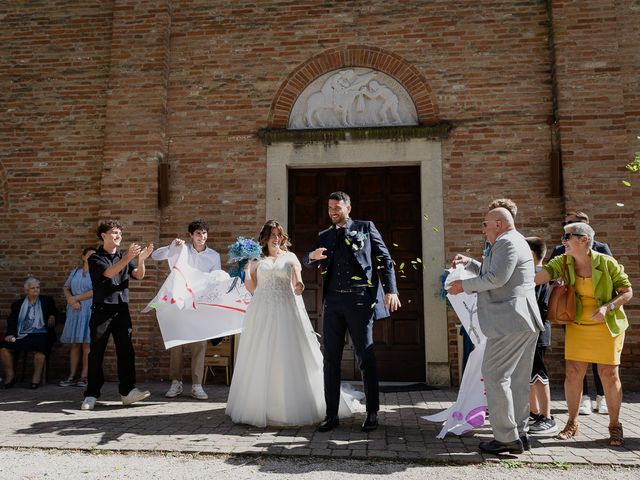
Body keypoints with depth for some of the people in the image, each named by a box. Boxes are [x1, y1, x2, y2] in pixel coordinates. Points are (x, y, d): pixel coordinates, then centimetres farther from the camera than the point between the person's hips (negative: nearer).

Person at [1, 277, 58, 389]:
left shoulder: (47, 301, 18)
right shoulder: (17, 304, 20)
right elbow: (12, 321, 11)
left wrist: (52, 316, -1)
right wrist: (10, 334, -7)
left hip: (40, 334, -2)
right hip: (21, 335, 3)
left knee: (39, 347, -36)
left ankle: (37, 377, -24)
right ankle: (10, 375, -11)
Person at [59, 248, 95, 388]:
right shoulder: (75, 272, 16)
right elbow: (66, 288, 11)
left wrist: (76, 298, -6)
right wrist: (71, 301, -8)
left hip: (90, 311, -4)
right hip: (74, 311, 4)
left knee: (87, 343, -6)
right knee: (74, 343, 2)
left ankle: (84, 376, -4)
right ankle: (72, 376, 4)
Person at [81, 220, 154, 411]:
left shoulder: (124, 257, 12)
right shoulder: (95, 258, 1)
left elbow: (139, 275, -2)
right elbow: (109, 273, -18)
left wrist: (141, 259, -22)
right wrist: (128, 257, -31)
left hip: (122, 309, 3)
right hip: (102, 309, -3)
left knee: (126, 350, -3)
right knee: (96, 353, 1)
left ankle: (127, 391, -1)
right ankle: (91, 394, 8)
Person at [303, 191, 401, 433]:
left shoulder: (365, 228, 7)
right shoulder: (324, 236, 17)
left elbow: (385, 259, 3)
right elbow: (306, 261, 12)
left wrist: (390, 290, -9)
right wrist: (312, 256, -13)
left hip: (360, 300, -4)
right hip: (333, 302, 4)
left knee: (365, 357, 2)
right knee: (331, 359, 5)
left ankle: (372, 413, 14)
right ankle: (331, 414, 15)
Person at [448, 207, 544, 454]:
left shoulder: (507, 242, -11)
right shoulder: (513, 242, 23)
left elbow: (496, 278, -22)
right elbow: (491, 273, 32)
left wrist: (464, 285, -11)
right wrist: (469, 263, 21)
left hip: (510, 321, -11)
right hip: (524, 322, 11)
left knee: (495, 375, -8)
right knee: (517, 379, 13)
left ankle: (507, 437, -5)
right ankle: (519, 433, 20)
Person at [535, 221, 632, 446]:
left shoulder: (607, 263, -13)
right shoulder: (563, 262, -5)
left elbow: (628, 291, -7)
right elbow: (539, 276, -19)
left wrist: (608, 307, -21)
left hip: (607, 326, -3)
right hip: (577, 326, 3)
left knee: (609, 374, 1)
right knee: (572, 373, 2)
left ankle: (614, 426, 19)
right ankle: (572, 423, 18)